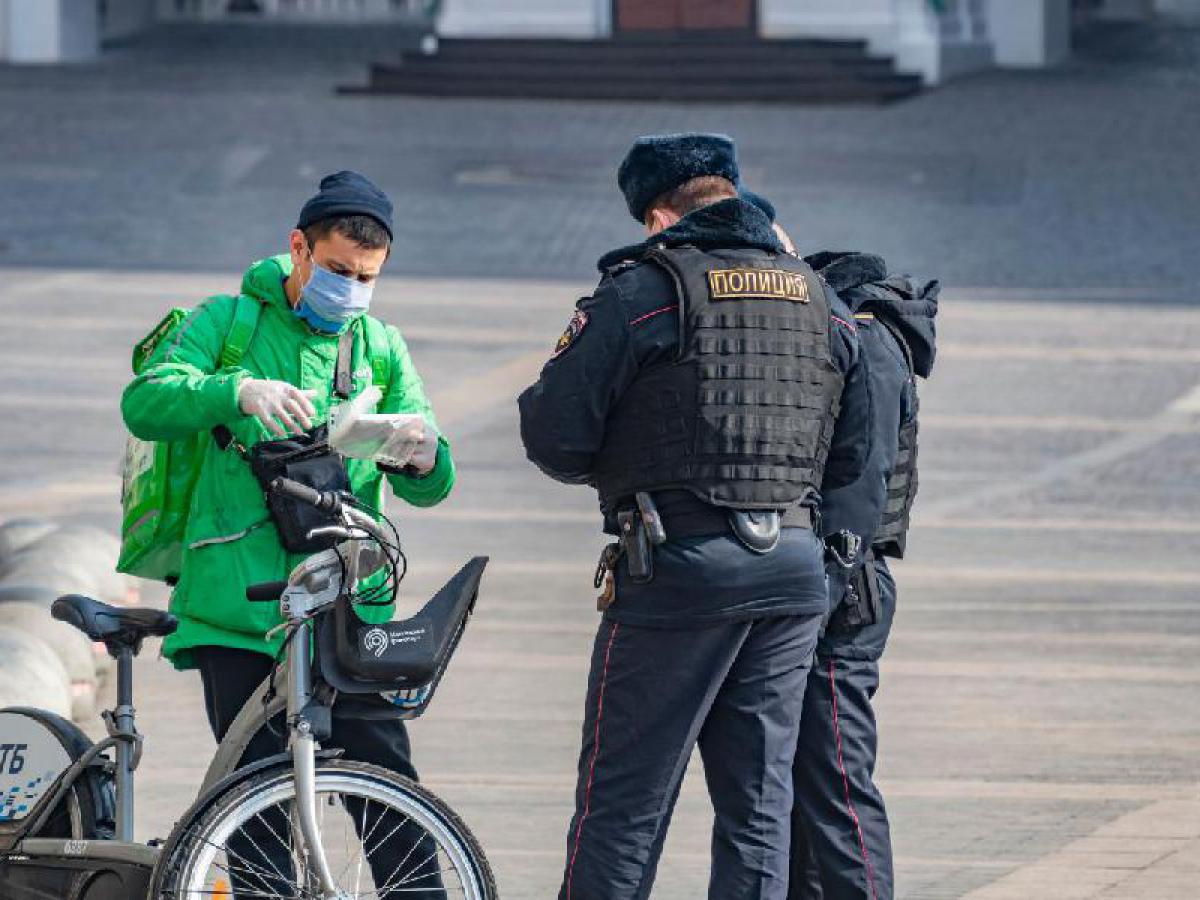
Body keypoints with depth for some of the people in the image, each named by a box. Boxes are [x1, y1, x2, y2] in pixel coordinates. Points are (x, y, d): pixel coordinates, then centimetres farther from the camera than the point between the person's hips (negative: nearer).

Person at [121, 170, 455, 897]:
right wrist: (240, 392, -28)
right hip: (241, 610, -2)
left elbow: (429, 486, 7)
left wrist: (422, 454, -18)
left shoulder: (381, 348, 15)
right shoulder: (229, 322, 7)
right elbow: (147, 402, -10)